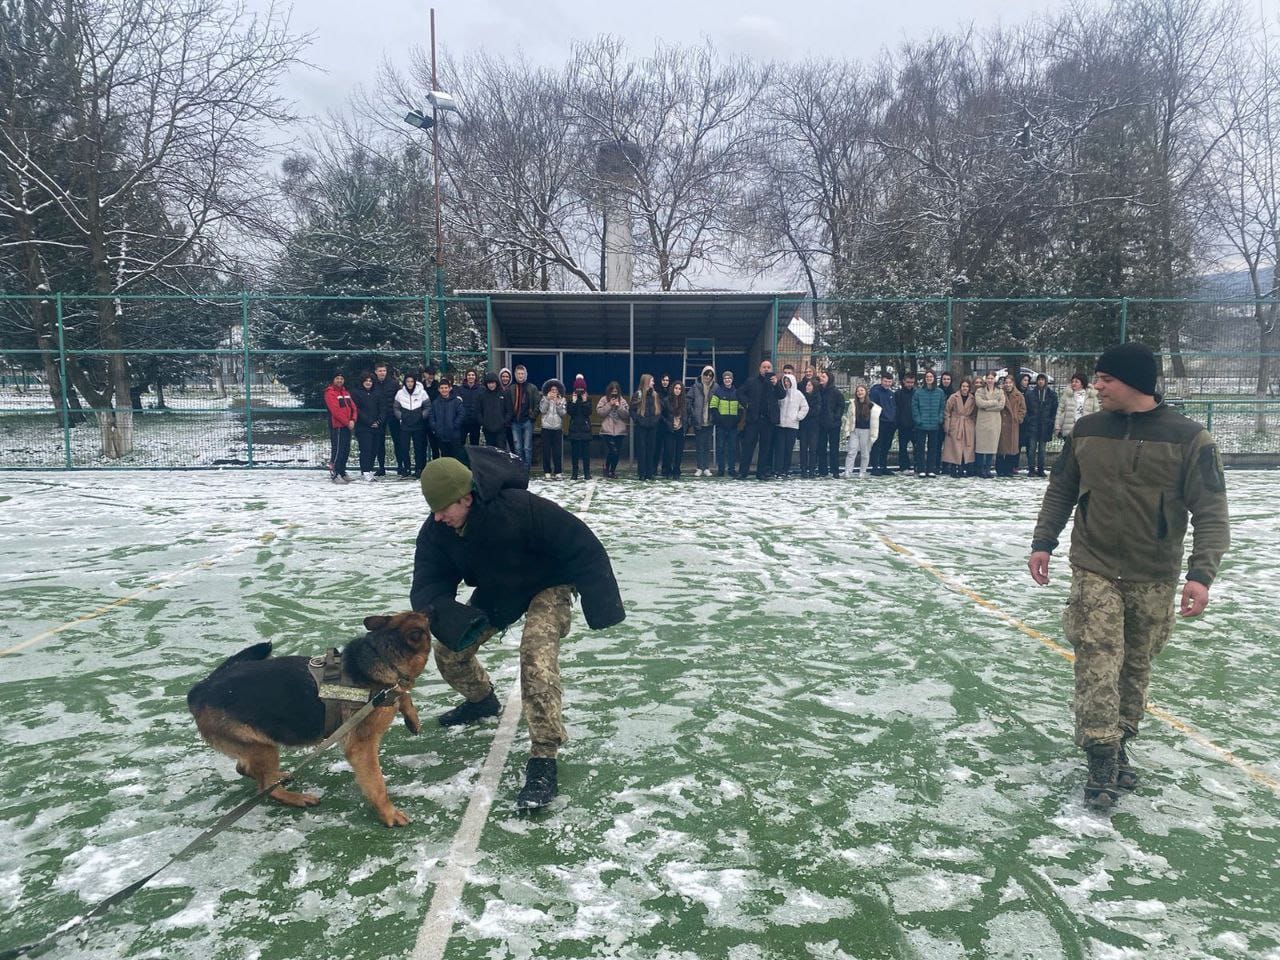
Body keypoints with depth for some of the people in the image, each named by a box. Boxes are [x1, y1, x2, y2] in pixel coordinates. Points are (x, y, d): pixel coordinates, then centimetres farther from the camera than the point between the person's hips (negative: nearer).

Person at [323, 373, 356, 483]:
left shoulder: (346, 393, 19)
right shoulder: (330, 393, -7)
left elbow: (353, 407, 11)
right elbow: (335, 410, -16)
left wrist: (352, 420, -6)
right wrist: (347, 422, -15)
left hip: (347, 426, 8)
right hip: (337, 426, -8)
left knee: (346, 450, 12)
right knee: (337, 450, -10)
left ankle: (342, 472, 23)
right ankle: (334, 474, -7)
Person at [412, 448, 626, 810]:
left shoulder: (520, 507, -39)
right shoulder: (435, 530, -20)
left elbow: (582, 547, -32)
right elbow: (426, 586, -19)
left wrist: (602, 604, -28)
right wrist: (446, 614, -43)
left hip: (548, 586, -6)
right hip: (495, 591, 6)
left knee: (536, 655, -28)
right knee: (448, 647, 5)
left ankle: (543, 759, -21)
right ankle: (482, 700, 37)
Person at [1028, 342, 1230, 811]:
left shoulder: (1188, 437, -9)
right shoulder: (1086, 431, -1)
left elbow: (1210, 512, -9)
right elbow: (1060, 491, 10)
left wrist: (1201, 573, -18)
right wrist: (1043, 543, 4)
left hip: (1154, 577, 0)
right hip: (1095, 568, 1)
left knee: (1136, 666, 12)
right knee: (1098, 662, -8)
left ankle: (1119, 745, 29)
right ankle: (1102, 759, -1)